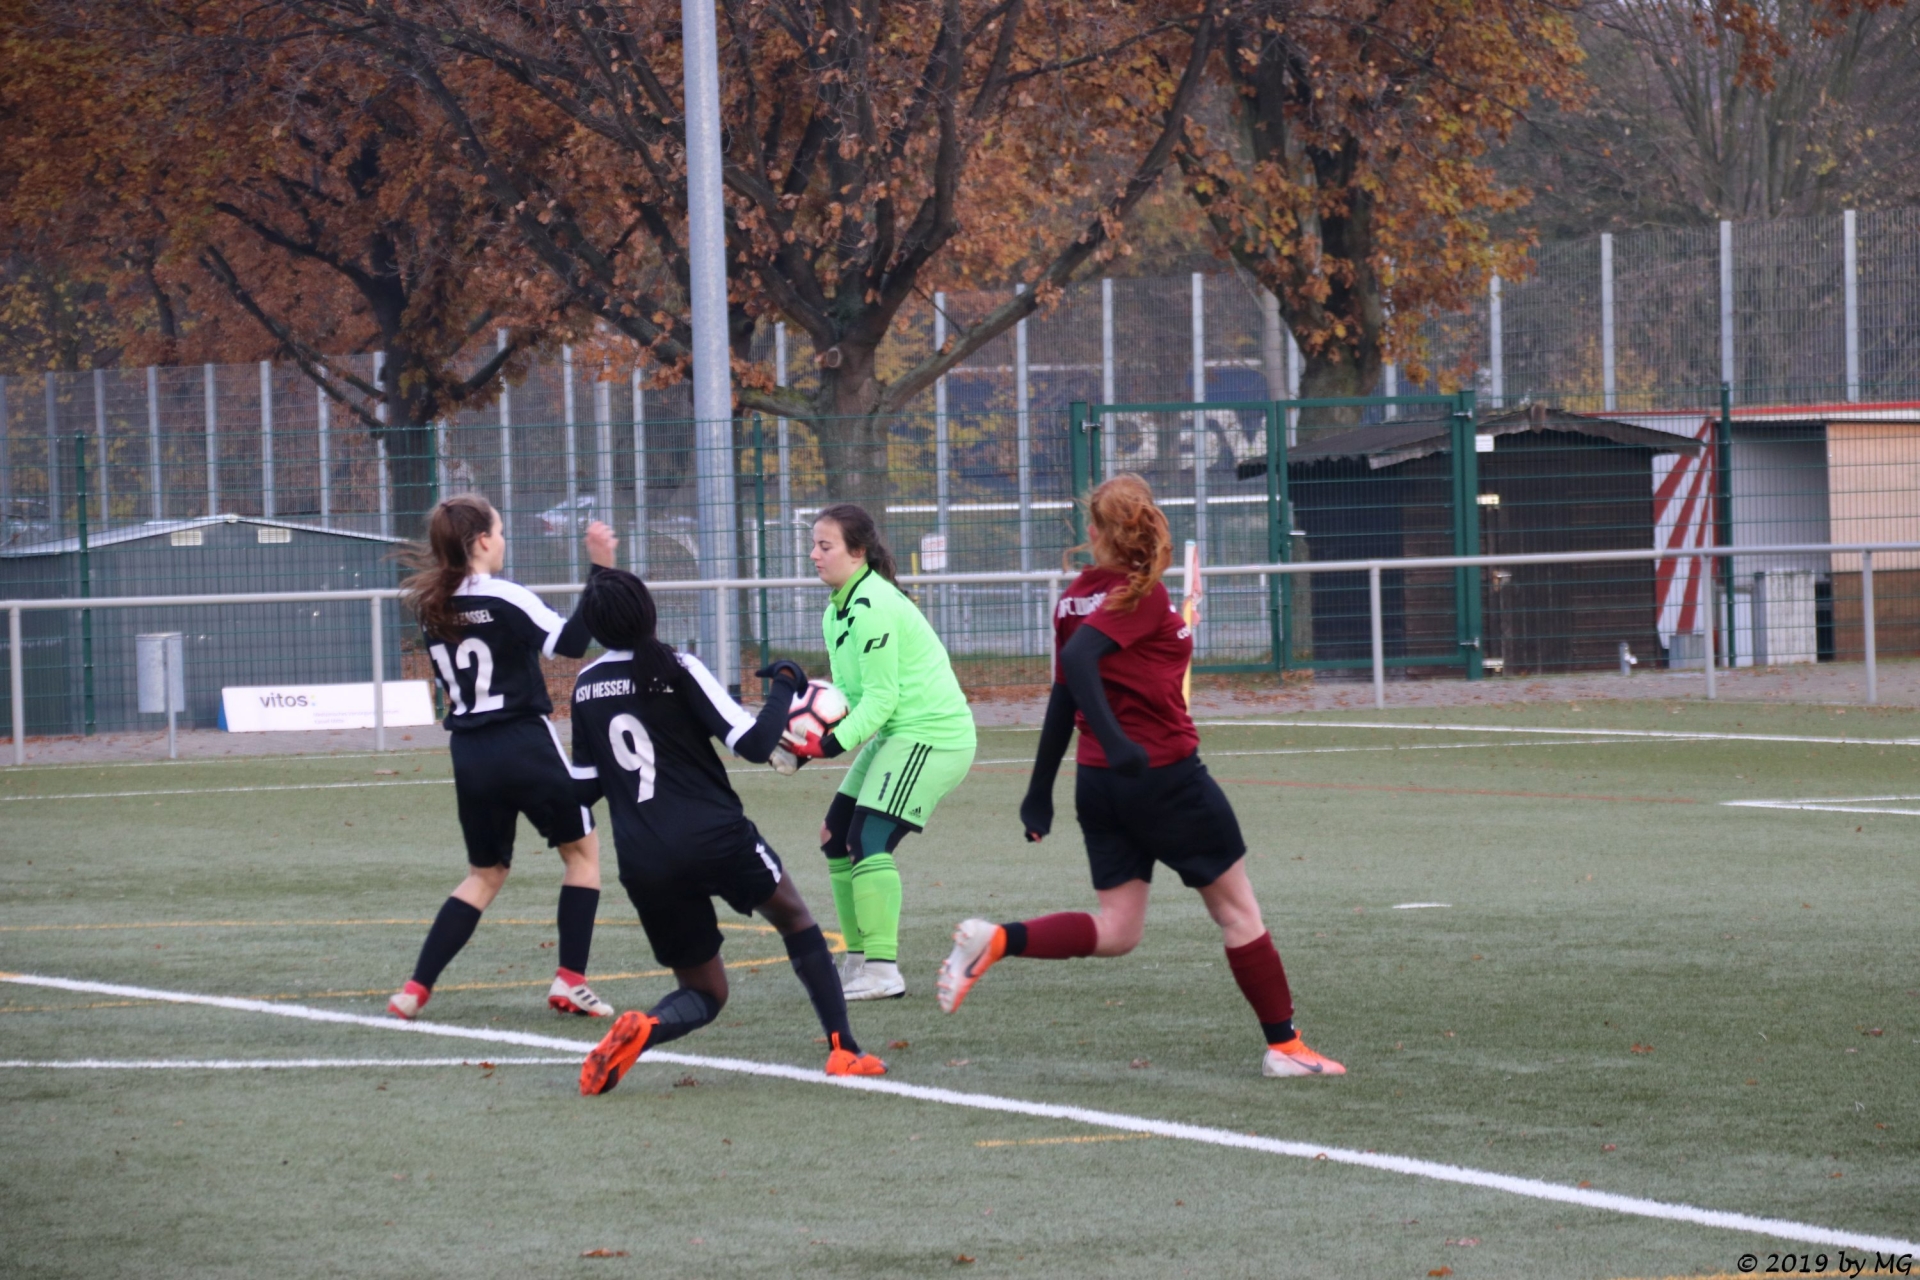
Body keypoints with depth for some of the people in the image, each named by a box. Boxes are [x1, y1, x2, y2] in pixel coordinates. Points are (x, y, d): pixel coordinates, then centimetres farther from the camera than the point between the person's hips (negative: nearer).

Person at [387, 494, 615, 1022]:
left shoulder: (433, 608, 5)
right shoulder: (504, 598, -14)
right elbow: (569, 642, -22)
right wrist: (600, 568, -23)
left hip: (469, 755, 6)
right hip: (527, 749, -6)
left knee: (485, 874, 18)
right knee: (582, 851, 14)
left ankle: (416, 988, 4)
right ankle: (570, 980, 6)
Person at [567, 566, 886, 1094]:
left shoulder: (585, 687, 9)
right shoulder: (676, 670, -6)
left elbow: (585, 788, 15)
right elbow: (754, 744, -10)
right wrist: (784, 685, 6)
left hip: (642, 863, 3)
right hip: (714, 838, -3)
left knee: (704, 993, 15)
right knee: (795, 919, 23)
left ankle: (642, 1029, -19)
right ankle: (843, 1048, 10)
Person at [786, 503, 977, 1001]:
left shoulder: (874, 608, -19)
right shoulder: (838, 610, 11)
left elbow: (881, 697, -22)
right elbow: (847, 690, 11)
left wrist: (835, 743, -28)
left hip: (932, 734, -11)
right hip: (896, 735, 11)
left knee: (869, 839, -19)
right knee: (836, 834, 10)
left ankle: (882, 970, -20)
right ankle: (859, 960, 16)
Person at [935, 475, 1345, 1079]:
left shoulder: (1076, 598, 7)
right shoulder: (1143, 594, -13)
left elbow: (1064, 695, 12)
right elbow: (1078, 659, -27)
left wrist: (1041, 791, 17)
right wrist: (1115, 739, -34)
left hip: (1099, 781, 7)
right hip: (1165, 774, -7)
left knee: (1115, 931, 11)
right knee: (1237, 908, 7)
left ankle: (993, 940, -7)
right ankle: (1285, 1046, 12)